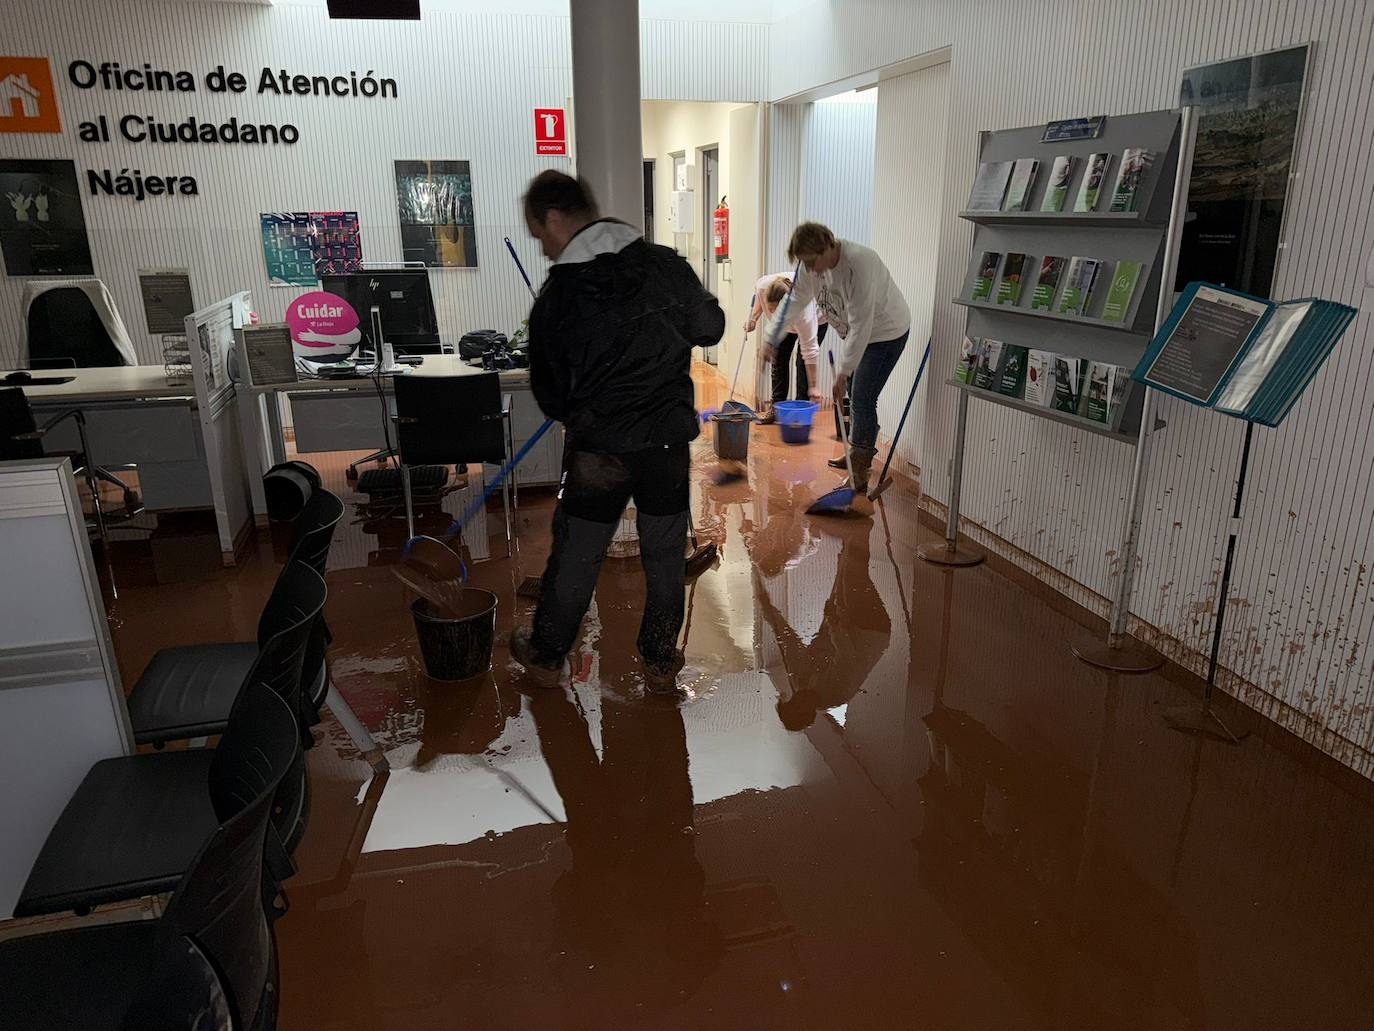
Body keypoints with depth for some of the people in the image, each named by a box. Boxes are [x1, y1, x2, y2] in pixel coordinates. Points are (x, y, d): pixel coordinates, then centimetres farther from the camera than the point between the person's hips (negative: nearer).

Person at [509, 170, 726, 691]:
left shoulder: (556, 297, -10)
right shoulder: (667, 265, -6)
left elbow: (550, 394, 0)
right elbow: (710, 329, 8)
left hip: (597, 449, -1)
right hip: (668, 442, 2)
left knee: (574, 558, 15)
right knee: (664, 557, 15)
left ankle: (545, 654, 34)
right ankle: (660, 662, 29)